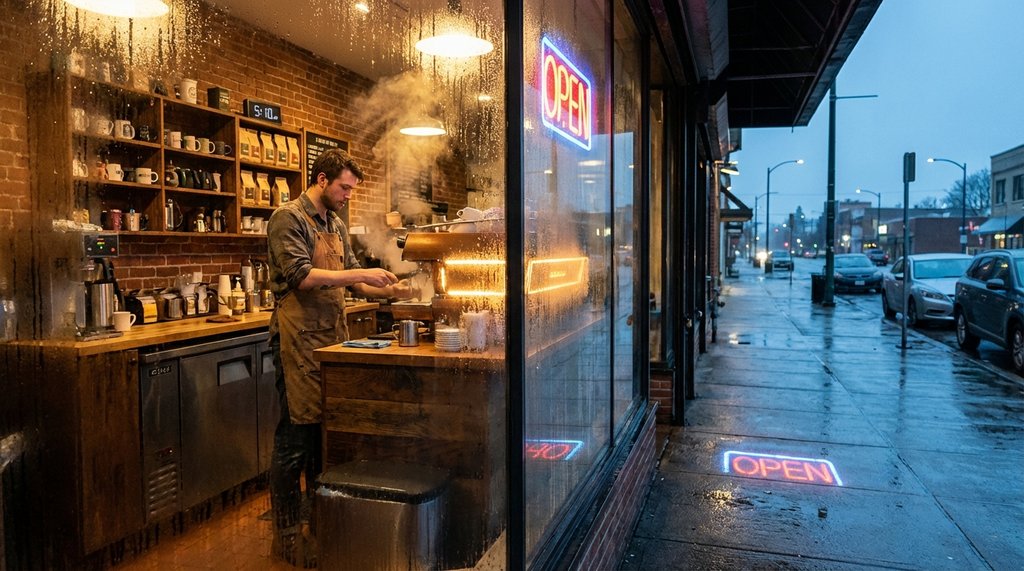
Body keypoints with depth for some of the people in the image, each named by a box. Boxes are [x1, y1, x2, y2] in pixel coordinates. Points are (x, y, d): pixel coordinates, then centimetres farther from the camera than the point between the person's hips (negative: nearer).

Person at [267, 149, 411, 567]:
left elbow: (350, 281, 19)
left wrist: (387, 290, 3)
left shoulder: (336, 225, 16)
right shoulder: (288, 218, -8)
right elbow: (300, 276, -19)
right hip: (299, 341, -8)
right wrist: (361, 273, -20)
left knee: (325, 431, 14)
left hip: (332, 338, 8)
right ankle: (288, 536, 12)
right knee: (294, 438, -1)